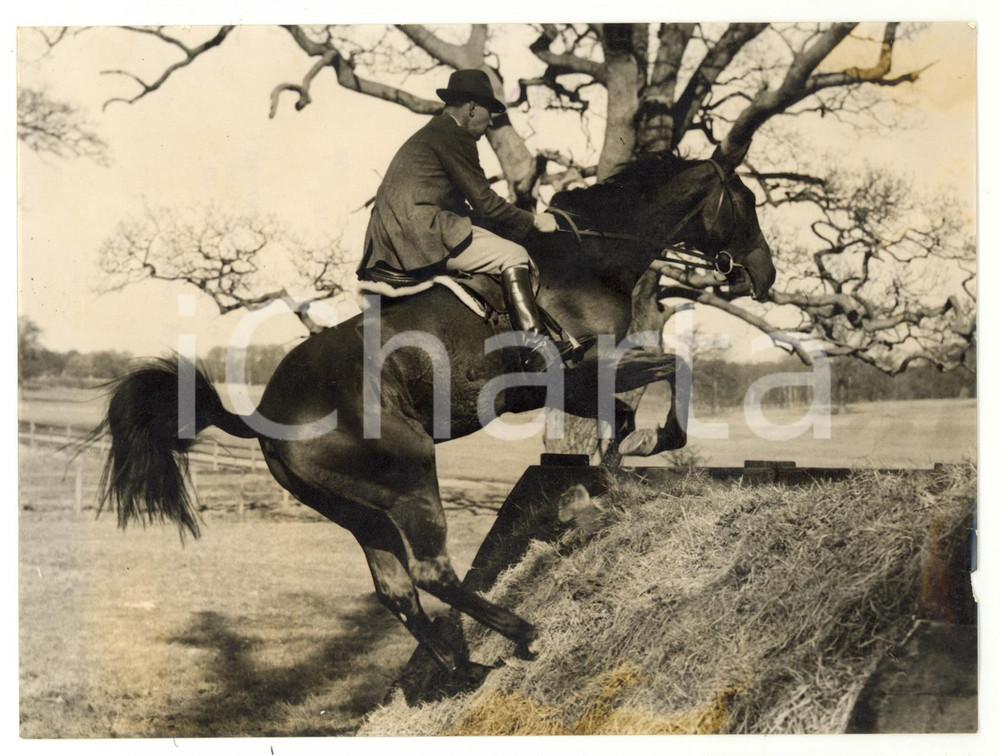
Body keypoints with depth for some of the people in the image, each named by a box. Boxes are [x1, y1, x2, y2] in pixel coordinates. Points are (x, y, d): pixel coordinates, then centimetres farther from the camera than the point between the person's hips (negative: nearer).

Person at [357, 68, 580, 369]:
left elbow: (465, 205, 27)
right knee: (514, 256, -12)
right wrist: (533, 220, 3)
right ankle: (535, 346, -20)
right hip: (420, 233, -11)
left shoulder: (430, 133, 26)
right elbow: (484, 201, -9)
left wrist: (520, 220, 22)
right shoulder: (455, 135, -6)